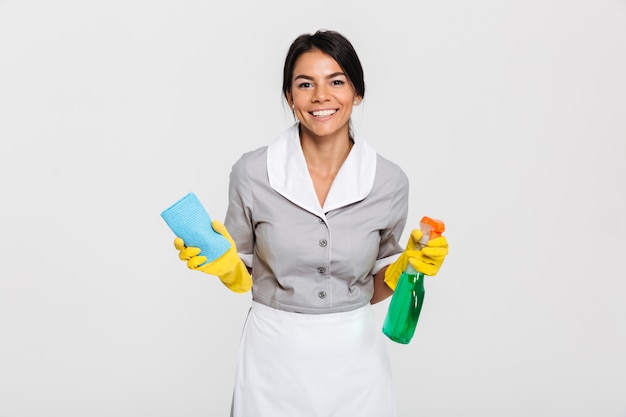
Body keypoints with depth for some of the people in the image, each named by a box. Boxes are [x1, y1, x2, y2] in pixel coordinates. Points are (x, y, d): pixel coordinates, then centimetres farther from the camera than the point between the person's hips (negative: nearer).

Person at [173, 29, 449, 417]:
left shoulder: (390, 181, -8)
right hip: (276, 356, -1)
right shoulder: (251, 173, -11)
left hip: (355, 356, 1)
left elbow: (376, 288, 5)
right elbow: (243, 279, 2)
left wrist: (409, 264, -13)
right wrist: (224, 264, -18)